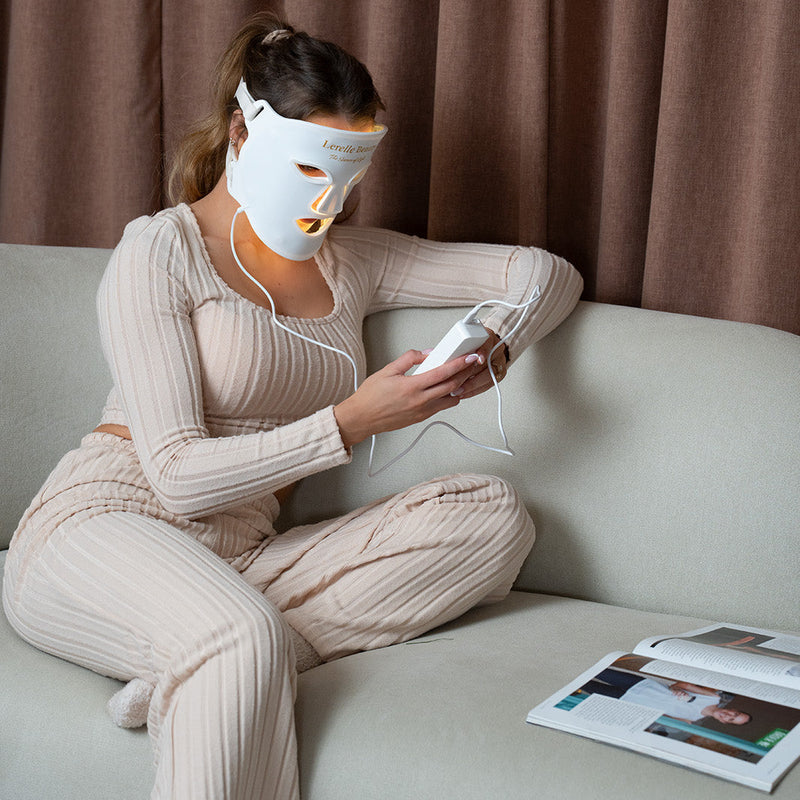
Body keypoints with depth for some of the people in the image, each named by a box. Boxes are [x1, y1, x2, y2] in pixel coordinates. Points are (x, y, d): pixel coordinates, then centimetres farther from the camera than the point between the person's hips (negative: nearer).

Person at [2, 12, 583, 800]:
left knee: (493, 514, -15)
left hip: (239, 557, 6)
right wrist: (352, 420, -21)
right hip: (102, 527, -6)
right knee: (244, 639, -41)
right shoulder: (160, 249, -3)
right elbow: (179, 474, -12)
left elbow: (547, 273, 18)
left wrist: (495, 345, -5)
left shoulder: (348, 259, 15)